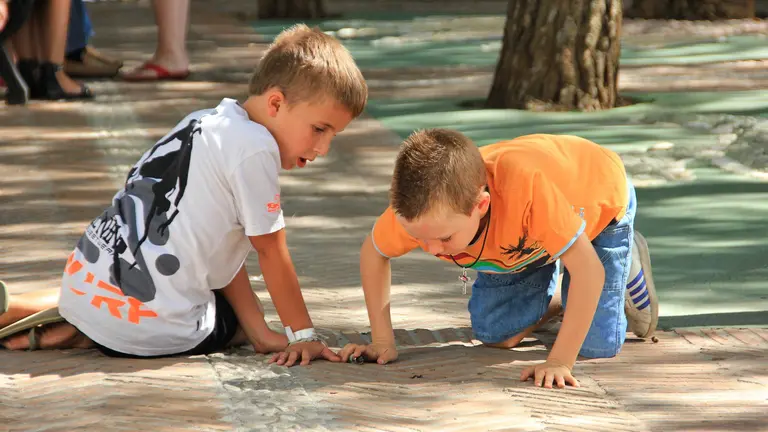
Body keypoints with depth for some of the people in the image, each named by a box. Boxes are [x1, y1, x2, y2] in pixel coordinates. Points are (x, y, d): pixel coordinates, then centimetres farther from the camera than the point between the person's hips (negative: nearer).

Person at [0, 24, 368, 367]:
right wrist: (303, 335, 5)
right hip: (148, 320, -8)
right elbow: (271, 251, -5)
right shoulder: (256, 147, -12)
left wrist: (261, 332, 11)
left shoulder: (207, 123, 17)